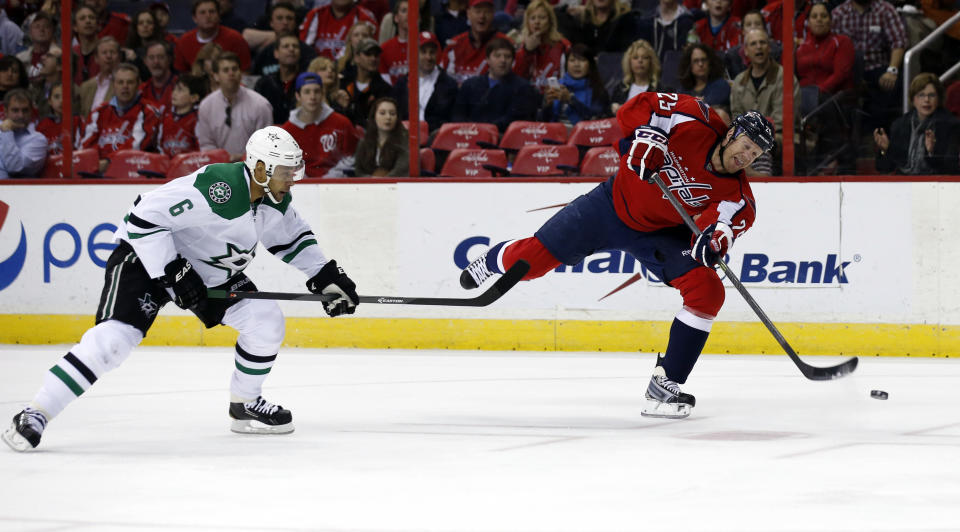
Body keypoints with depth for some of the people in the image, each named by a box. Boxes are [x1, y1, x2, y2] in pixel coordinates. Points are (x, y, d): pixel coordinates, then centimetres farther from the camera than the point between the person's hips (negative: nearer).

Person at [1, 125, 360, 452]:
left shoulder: (275, 200, -5)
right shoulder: (216, 187, -32)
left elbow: (294, 237, 16)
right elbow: (144, 217, -32)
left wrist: (325, 276, 5)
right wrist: (173, 274, -31)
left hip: (212, 270, 8)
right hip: (148, 256, -8)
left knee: (266, 320, -3)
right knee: (115, 337, -24)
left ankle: (245, 405, 17)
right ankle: (34, 416, -20)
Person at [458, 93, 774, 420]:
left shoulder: (736, 193, -19)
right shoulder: (694, 123, -23)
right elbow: (637, 108, -17)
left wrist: (712, 242, -53)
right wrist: (646, 136, -35)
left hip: (660, 234, 1)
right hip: (614, 205, -1)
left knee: (708, 291, -19)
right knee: (531, 259, 0)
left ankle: (664, 387, -11)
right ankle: (494, 261, 41)